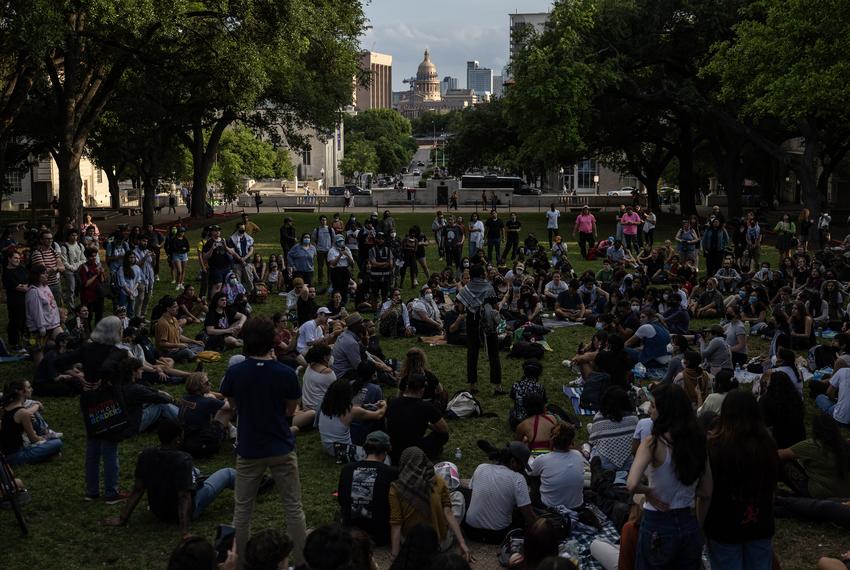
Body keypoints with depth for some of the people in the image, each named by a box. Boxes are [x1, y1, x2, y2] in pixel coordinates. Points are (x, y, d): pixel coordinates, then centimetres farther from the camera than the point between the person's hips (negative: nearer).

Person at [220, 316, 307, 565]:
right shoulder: (286, 374, -16)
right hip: (282, 450, -1)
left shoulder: (235, 373, -12)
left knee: (242, 509, 14)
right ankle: (301, 560, 16)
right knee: (293, 508, 10)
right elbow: (290, 410, 0)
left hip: (248, 450, 1)